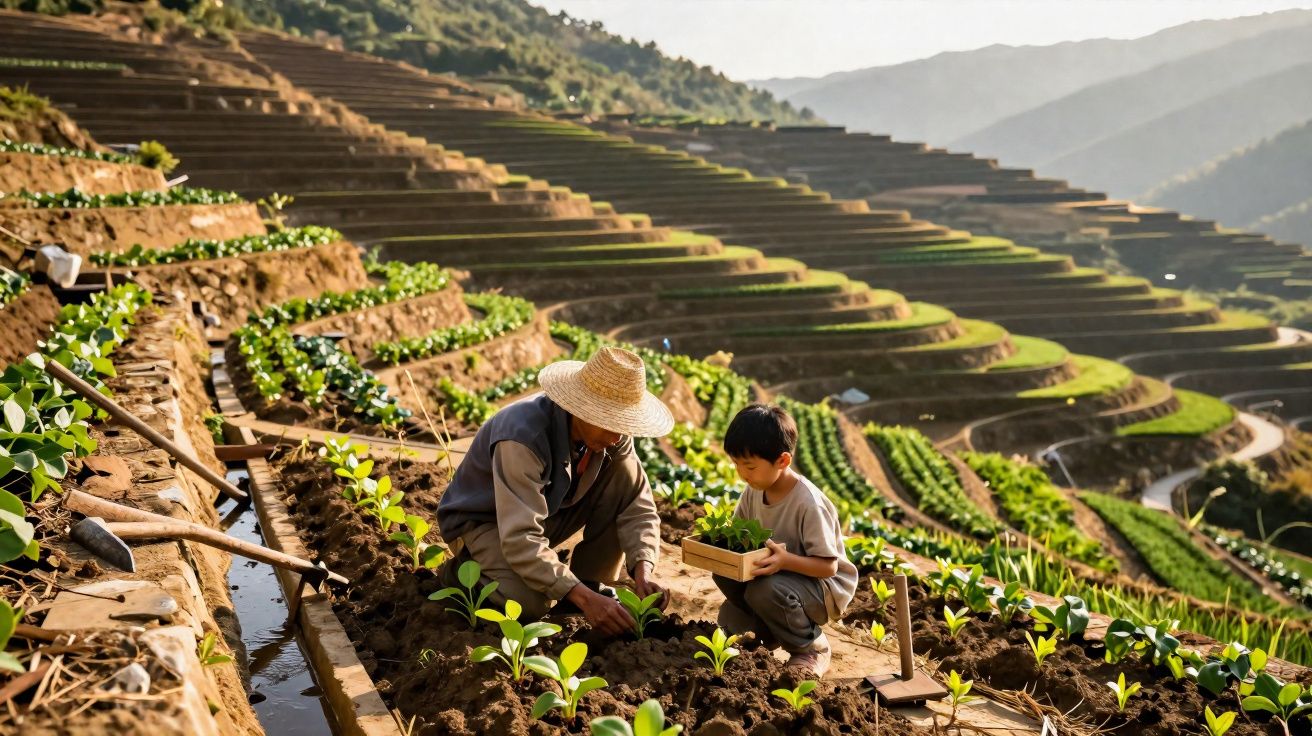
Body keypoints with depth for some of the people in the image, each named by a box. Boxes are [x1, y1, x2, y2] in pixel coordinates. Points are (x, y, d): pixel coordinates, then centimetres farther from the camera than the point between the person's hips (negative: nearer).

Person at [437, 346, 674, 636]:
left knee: (626, 477, -16)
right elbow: (520, 540, -41)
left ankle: (590, 581, -4)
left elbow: (637, 505, -13)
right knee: (530, 602, -34)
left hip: (548, 508, 6)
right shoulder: (523, 436, -36)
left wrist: (642, 570, -31)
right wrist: (584, 599, -47)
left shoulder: (610, 432, -16)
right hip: (483, 521, -6)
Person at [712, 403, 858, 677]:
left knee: (764, 590, -34)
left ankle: (812, 648, -8)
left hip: (824, 586, -6)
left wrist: (785, 560, -43)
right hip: (777, 574, 6)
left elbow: (828, 565, -26)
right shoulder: (754, 491, -7)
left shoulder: (808, 503, -28)